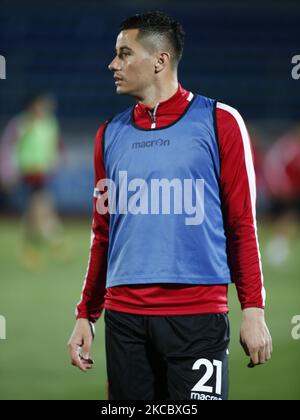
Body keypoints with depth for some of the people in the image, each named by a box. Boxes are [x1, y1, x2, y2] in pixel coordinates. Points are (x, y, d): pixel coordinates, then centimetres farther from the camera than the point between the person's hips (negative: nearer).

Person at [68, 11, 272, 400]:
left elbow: (242, 223, 0)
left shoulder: (218, 122, 1)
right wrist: (85, 315, 14)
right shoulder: (111, 134, 13)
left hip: (198, 314, -4)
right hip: (124, 316, 4)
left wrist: (253, 310, -6)